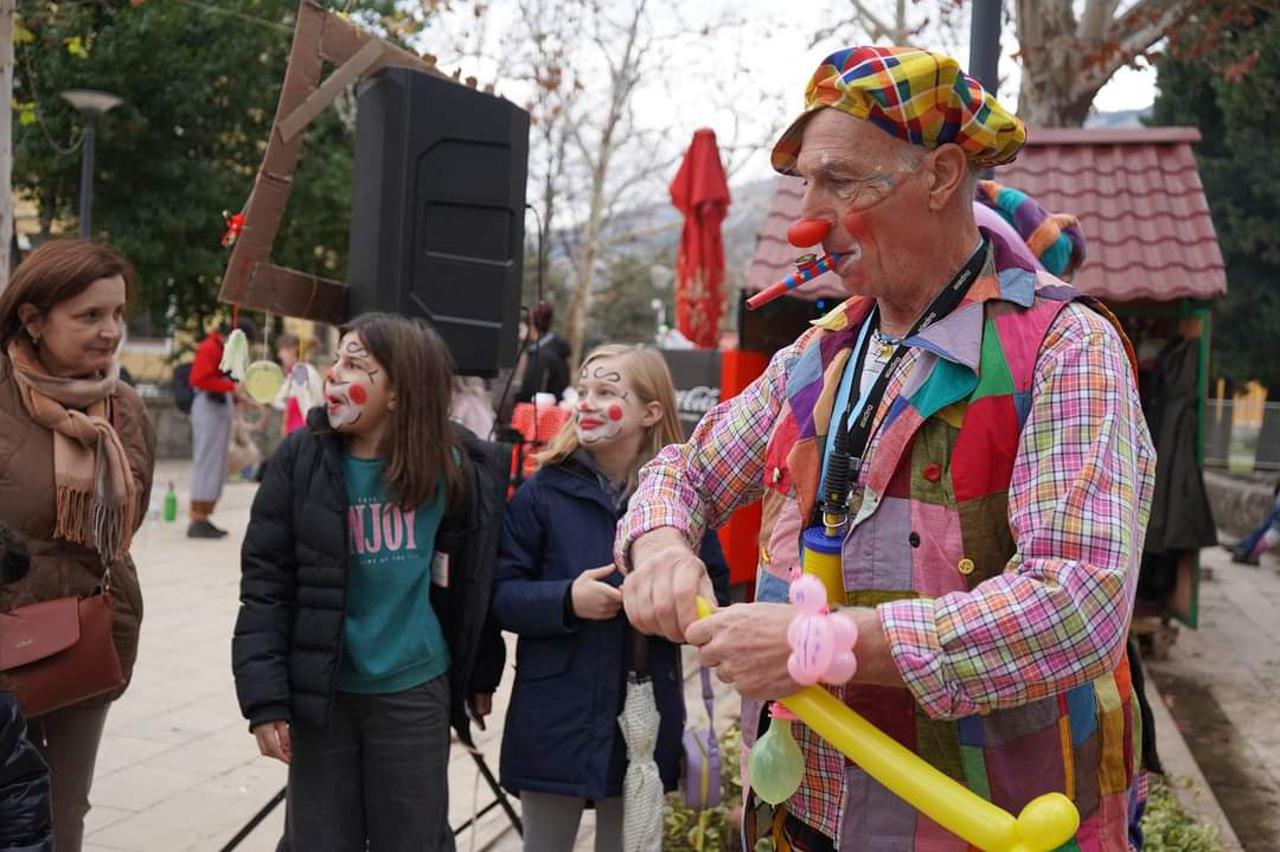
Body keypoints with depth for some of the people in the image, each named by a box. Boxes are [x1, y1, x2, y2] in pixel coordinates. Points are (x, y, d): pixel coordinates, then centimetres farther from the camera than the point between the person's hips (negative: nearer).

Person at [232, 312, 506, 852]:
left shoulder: (454, 469, -7)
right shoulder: (302, 459, -9)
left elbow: (474, 582, 4)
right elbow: (265, 583, -7)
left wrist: (480, 675, 11)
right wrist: (264, 697, -11)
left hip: (414, 693, 0)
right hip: (322, 692, 0)